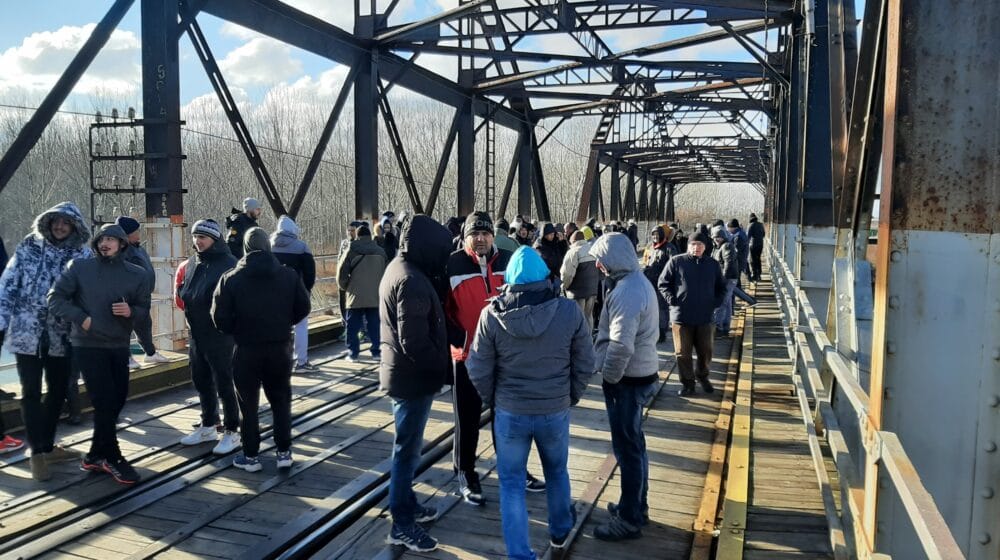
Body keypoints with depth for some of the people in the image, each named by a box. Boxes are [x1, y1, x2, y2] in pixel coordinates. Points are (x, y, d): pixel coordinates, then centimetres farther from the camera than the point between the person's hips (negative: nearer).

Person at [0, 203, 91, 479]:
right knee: (31, 392, -1)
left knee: (58, 390, 12)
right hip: (27, 333, -2)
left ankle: (47, 446, 27)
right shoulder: (28, 248, -1)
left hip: (61, 336, 2)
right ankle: (37, 451, 7)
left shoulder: (83, 255, 1)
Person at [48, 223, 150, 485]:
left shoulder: (137, 274, 3)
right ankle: (112, 458, 10)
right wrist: (81, 318, -14)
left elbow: (144, 308, 7)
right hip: (88, 344, -4)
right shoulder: (79, 267, -3)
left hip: (119, 346, 4)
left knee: (117, 400, 10)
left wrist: (130, 311, -15)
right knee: (105, 402, -6)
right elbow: (55, 297, -3)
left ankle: (95, 456, 27)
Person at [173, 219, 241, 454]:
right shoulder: (190, 264, 10)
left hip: (220, 335, -8)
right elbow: (182, 299, 18)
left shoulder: (228, 264, -14)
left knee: (224, 384, 0)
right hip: (196, 334, 8)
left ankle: (232, 432, 13)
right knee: (201, 382, 18)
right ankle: (208, 426, 34)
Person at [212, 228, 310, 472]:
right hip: (280, 348, 2)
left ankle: (250, 456, 17)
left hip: (246, 350, -2)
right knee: (281, 400, 14)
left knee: (248, 404, 10)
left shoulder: (231, 278, -9)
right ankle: (284, 452, 15)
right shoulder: (289, 275, -3)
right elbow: (303, 308, 1)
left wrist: (236, 331, 9)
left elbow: (220, 317, -9)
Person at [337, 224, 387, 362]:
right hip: (375, 295, 3)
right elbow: (386, 272, 12)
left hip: (355, 295, -2)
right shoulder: (380, 251, 6)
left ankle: (353, 353, 7)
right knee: (374, 325, 8)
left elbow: (342, 271, -3)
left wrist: (344, 286, 14)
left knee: (353, 326, 6)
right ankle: (376, 351, 8)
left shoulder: (351, 250, -5)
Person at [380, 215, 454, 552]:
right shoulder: (413, 281, -24)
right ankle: (402, 525, 12)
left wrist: (436, 366, 9)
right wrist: (438, 369, -13)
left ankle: (407, 504, 36)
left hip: (401, 372, 10)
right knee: (407, 450, 1)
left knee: (407, 447, 21)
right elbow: (415, 342, -27)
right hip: (413, 377, -10)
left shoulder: (398, 268, 9)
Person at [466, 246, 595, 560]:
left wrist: (492, 401, 10)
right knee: (557, 472, 26)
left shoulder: (492, 315, -14)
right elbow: (585, 365, -4)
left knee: (511, 484, 13)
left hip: (510, 412, -2)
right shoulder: (570, 312, -12)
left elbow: (479, 371, -8)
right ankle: (560, 531, 48)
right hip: (556, 411, 2)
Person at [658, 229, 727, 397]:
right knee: (683, 353, 3)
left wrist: (716, 302, 5)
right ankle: (687, 383, 19)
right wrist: (671, 299, -9)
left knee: (706, 352, 10)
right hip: (681, 316, -3)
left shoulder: (713, 264, 7)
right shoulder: (676, 262, -3)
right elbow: (663, 283, 2)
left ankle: (702, 376, 35)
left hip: (705, 317, 3)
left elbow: (721, 287, 19)